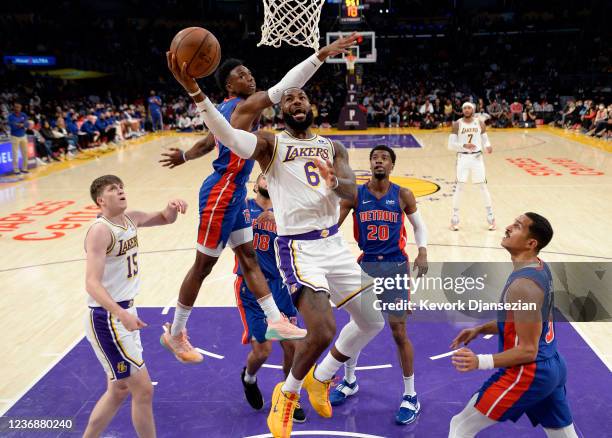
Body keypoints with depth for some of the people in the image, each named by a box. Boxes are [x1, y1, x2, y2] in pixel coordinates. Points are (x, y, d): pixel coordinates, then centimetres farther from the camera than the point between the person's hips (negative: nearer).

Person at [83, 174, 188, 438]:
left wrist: (172, 207, -4)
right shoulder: (100, 231, -19)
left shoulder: (130, 219, 5)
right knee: (143, 390, -2)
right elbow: (92, 283, -28)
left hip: (124, 312, 9)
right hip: (107, 319, -9)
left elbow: (165, 219, 21)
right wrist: (121, 314, -43)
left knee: (119, 390, 20)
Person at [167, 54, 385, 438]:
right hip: (298, 247, -6)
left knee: (373, 320, 11)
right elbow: (230, 138, -25)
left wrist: (336, 182, -31)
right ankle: (288, 394, 11)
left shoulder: (333, 147, 11)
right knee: (323, 331, -20)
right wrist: (195, 91, -39)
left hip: (334, 242, 6)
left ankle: (320, 379, 33)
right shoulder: (271, 143, -3)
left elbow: (352, 191, -6)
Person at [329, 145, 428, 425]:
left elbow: (419, 225, 9)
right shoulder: (355, 195, -3)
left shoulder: (403, 195, -3)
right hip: (366, 266, 2)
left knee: (399, 331, -2)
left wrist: (422, 252, -8)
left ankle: (411, 397, 13)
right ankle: (349, 382, 35)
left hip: (395, 267, -2)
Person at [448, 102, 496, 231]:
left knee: (483, 186, 6)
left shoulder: (480, 123, 2)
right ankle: (455, 217, 9)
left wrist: (488, 147, -15)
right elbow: (451, 144, -7)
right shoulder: (457, 124, -4)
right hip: (463, 158, -2)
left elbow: (485, 140, 8)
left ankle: (490, 216, 17)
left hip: (477, 157, 2)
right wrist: (464, 145, -24)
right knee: (460, 187, -3)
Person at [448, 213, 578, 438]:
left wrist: (481, 361, -30)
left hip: (529, 373, -10)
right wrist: (479, 329, 11)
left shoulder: (523, 285, -25)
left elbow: (528, 350, -23)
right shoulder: (541, 268, 5)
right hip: (553, 367, 10)